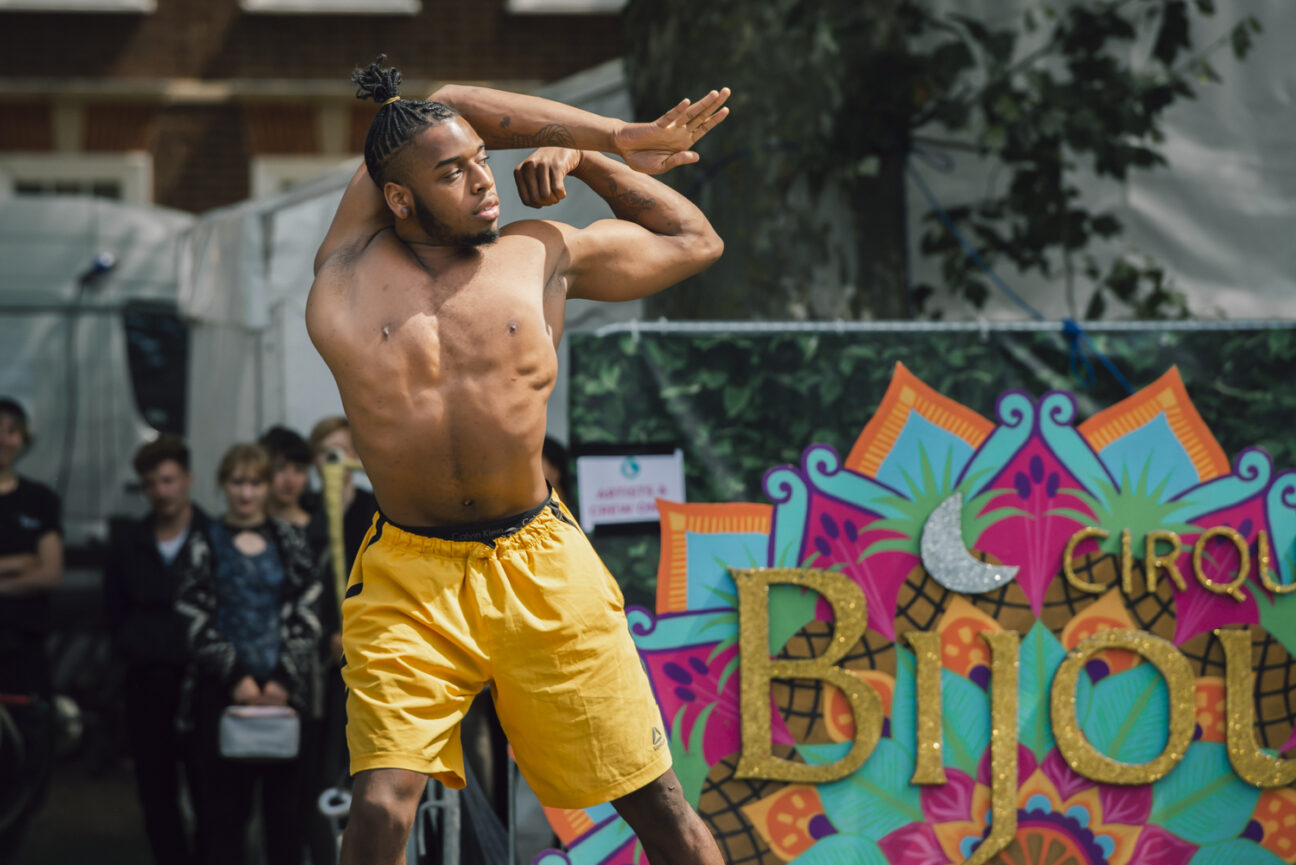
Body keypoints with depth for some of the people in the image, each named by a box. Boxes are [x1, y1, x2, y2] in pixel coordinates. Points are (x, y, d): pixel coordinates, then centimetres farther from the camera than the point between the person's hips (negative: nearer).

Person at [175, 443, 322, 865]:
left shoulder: (290, 541, 9)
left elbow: (305, 614, 3)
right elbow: (196, 620, -1)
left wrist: (284, 679, -8)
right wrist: (236, 677, -10)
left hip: (286, 688, 1)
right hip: (224, 689, -1)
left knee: (287, 795, 1)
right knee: (223, 799, -2)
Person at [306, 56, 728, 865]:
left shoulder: (541, 253, 7)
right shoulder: (350, 263, 3)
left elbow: (695, 240, 23)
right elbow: (456, 100, 10)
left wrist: (593, 157, 12)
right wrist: (621, 137, 13)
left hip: (541, 571, 1)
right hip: (407, 580, -1)